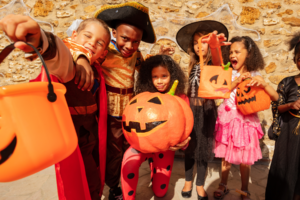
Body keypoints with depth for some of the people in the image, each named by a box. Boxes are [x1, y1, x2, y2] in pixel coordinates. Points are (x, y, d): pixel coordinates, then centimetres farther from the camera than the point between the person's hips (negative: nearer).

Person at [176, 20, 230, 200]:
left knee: (202, 147, 6)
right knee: (189, 146, 11)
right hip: (191, 109, 4)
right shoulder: (193, 65, 7)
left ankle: (200, 185, 25)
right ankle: (188, 181, 30)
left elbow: (218, 63, -32)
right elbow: (188, 89, 6)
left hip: (206, 110, -3)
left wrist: (215, 46, -53)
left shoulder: (212, 63, -6)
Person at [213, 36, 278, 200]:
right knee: (226, 156, 13)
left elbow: (275, 97, -6)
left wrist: (264, 84, -22)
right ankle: (223, 186, 34)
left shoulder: (255, 76, 0)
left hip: (246, 121, 0)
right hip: (227, 120, 1)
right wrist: (236, 81, -19)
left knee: (244, 160, 9)